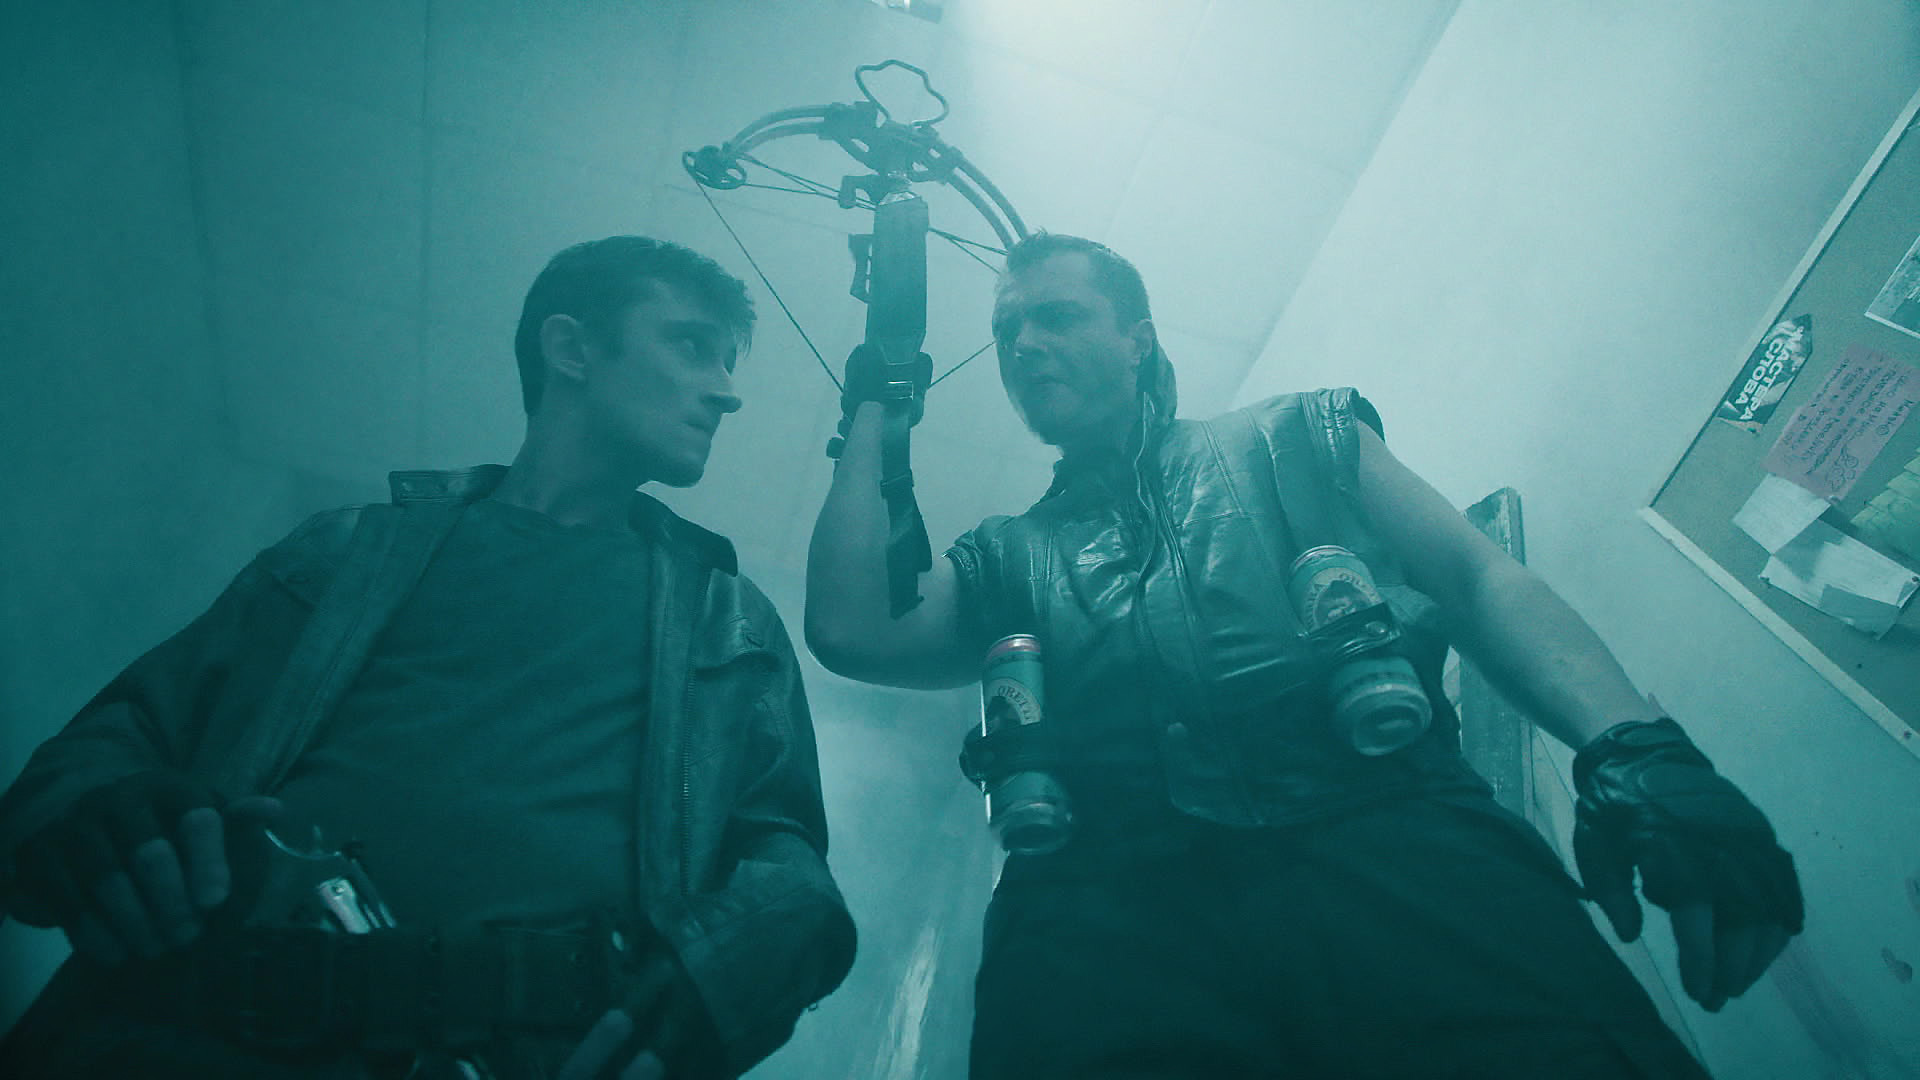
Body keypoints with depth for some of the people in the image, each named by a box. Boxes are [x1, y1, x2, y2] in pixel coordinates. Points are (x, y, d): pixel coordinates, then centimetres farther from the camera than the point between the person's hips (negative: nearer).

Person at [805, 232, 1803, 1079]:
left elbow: (1479, 577, 15)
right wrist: (877, 409, 23)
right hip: (1112, 892, 1)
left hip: (1384, 834, 0)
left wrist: (1632, 749, -5)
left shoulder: (1291, 437, 26)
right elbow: (849, 631, 11)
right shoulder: (1008, 557, 29)